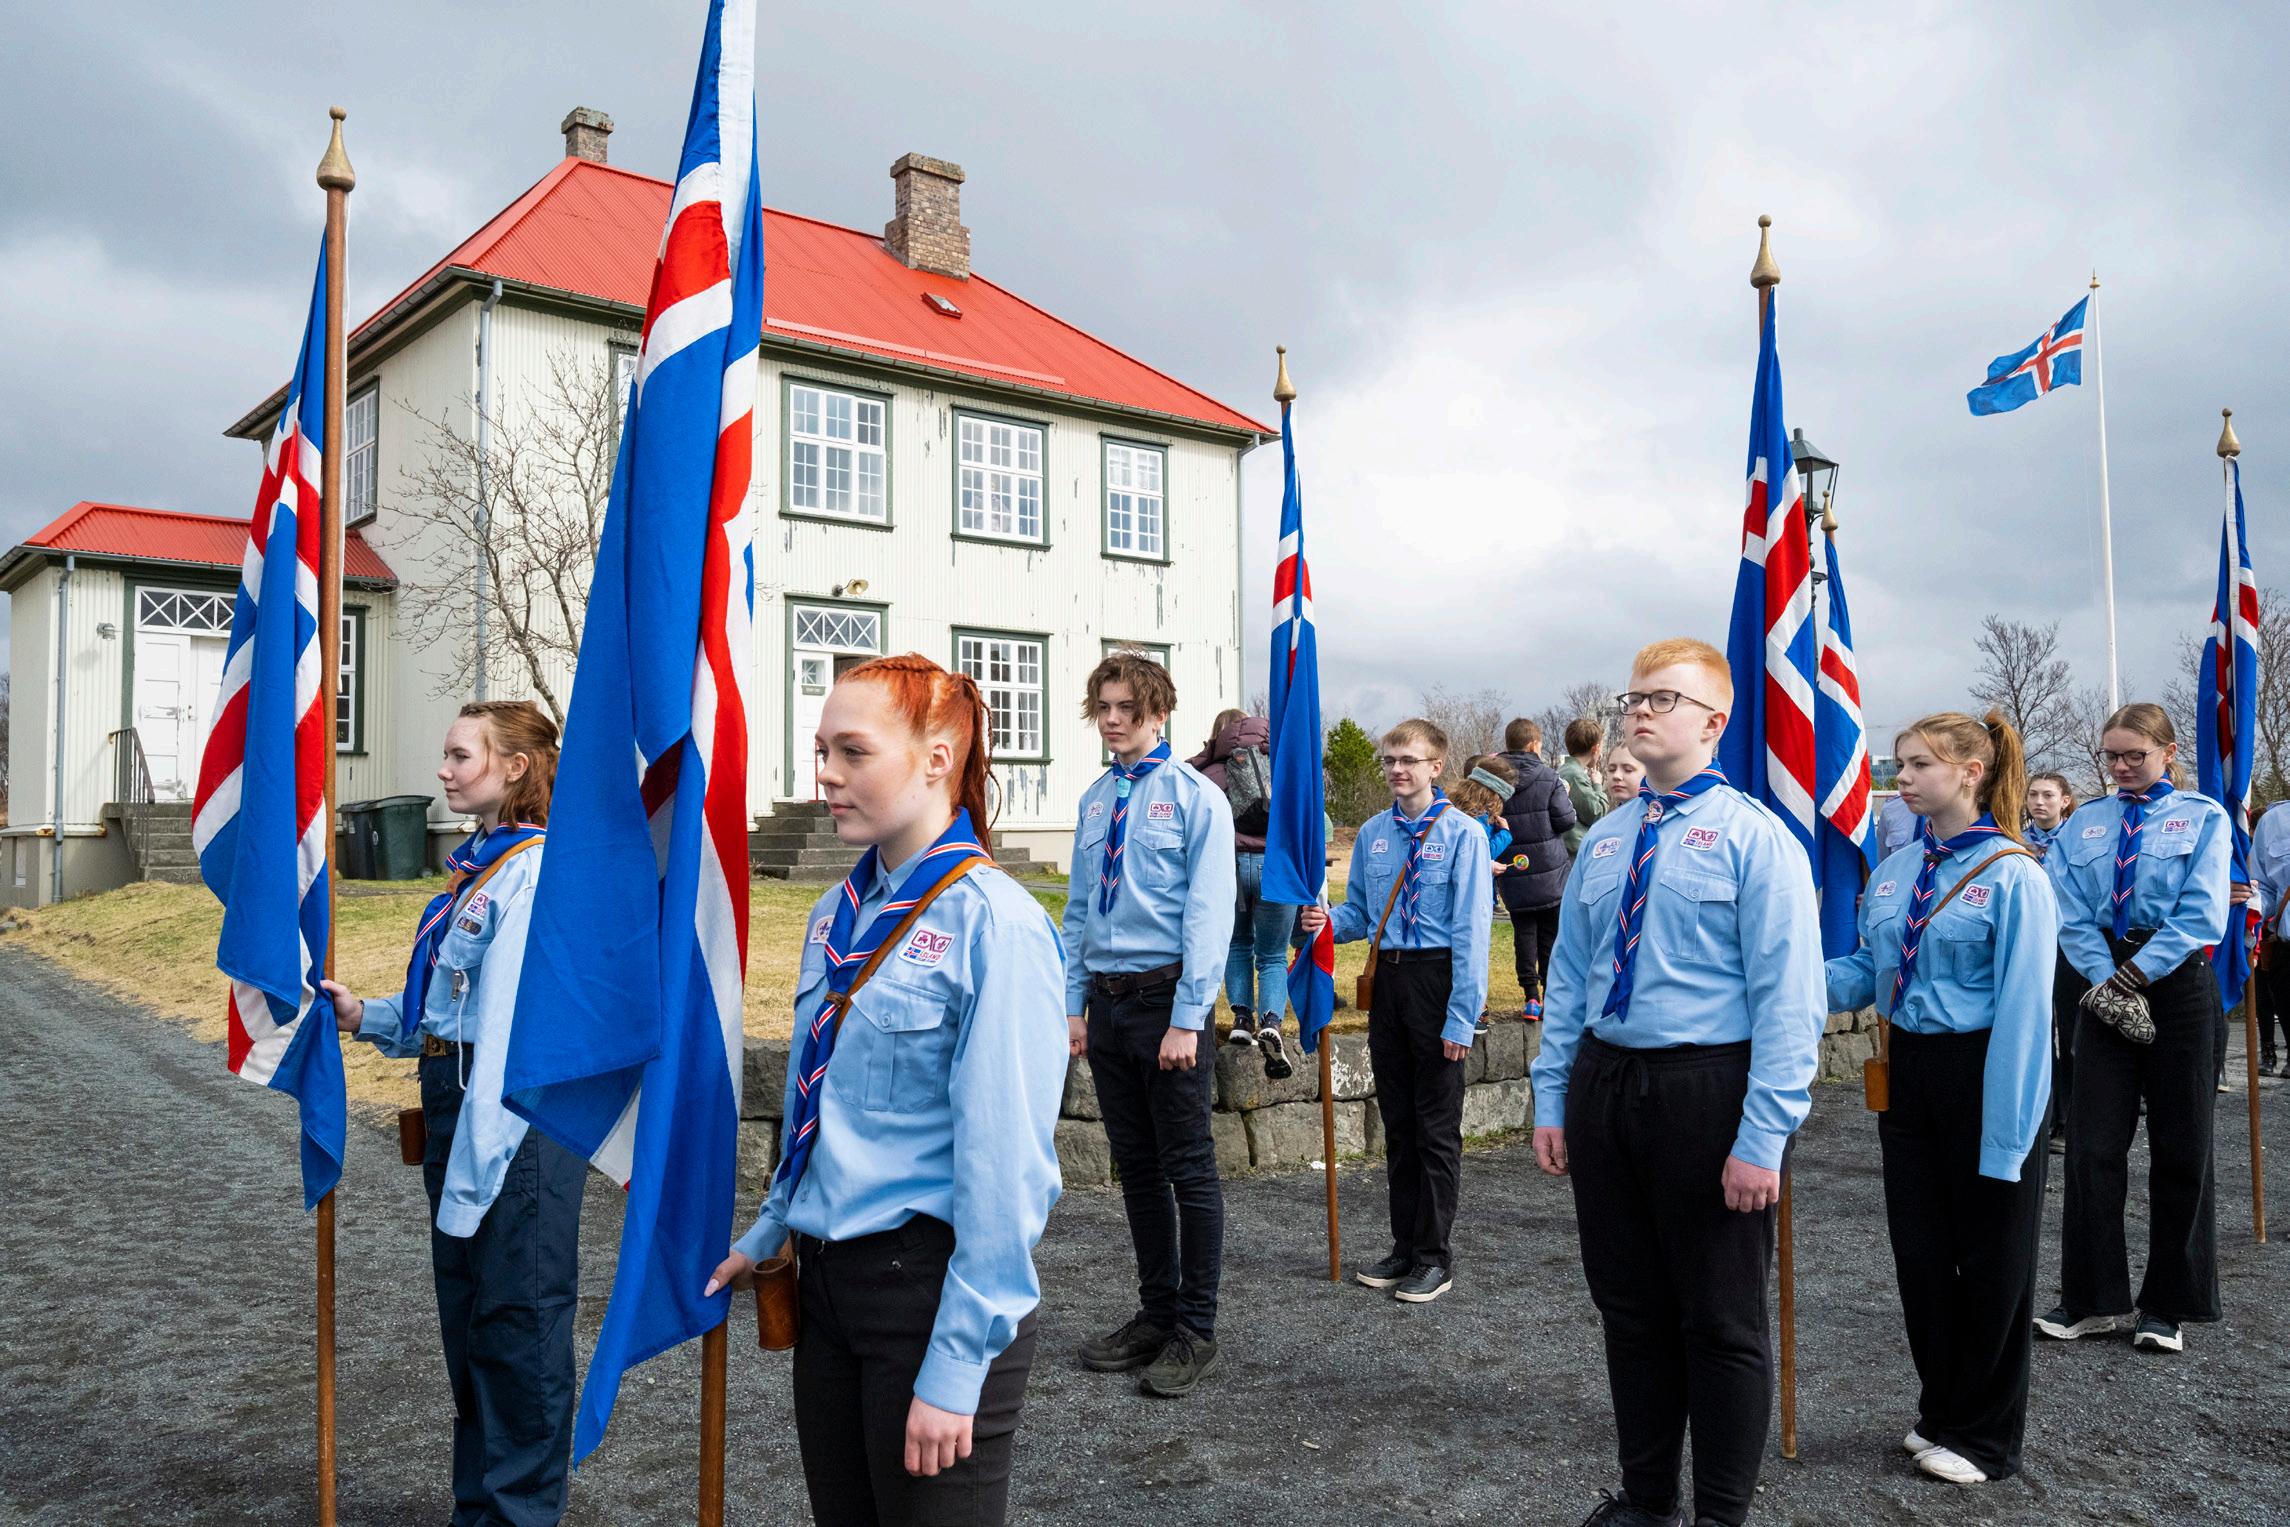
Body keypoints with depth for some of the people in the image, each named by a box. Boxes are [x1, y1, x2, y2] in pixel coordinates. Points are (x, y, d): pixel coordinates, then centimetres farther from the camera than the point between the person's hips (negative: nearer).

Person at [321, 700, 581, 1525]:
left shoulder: (535, 871, -17)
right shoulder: (477, 866, 12)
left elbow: (512, 1027, -21)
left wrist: (473, 1168, -21)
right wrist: (367, 1016, 6)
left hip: (518, 1114, -10)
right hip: (456, 1099, 10)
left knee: (516, 1317, 3)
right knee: (465, 1312, 19)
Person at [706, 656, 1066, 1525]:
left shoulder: (994, 922, -18)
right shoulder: (836, 916, 5)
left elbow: (1003, 1159, -20)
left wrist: (959, 1365, -18)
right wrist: (768, 1236, 20)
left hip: (933, 1281, -7)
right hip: (828, 1280, 7)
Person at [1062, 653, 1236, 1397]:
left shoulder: (1195, 797, -7)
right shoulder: (1095, 800, 11)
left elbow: (1208, 914, -12)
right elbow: (1079, 908, 15)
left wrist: (1187, 1020, -16)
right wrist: (1074, 1004, 10)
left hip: (1167, 997, -6)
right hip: (1107, 1000, 6)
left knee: (1188, 1168, 3)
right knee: (1136, 1167, 14)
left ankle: (1195, 1330, 15)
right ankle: (1156, 1313, 28)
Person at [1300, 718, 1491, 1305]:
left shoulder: (1462, 834, -10)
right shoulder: (1372, 833, 8)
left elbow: (1471, 929, -13)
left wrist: (1462, 1016, -16)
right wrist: (1327, 920, -9)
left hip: (1437, 977, -6)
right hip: (1386, 976, 6)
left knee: (1437, 1125, 3)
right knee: (1397, 1121, 14)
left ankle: (1435, 1256, 16)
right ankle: (1404, 1247, 27)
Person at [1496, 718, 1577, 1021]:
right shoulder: (1549, 777, -9)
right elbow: (1565, 820, -9)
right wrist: (1564, 796, 9)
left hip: (1512, 873, 2)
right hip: (1549, 871, -2)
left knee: (1523, 932, 10)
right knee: (1551, 934, 9)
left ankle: (1531, 996, 7)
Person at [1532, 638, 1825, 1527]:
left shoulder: (1755, 836, -8)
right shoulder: (1603, 841, 11)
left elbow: (1789, 998, -13)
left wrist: (1763, 1137, -19)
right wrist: (1551, 1098, 9)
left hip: (1708, 1090, -6)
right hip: (1606, 1081, 6)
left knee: (1722, 1321, 8)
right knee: (1629, 1307, 17)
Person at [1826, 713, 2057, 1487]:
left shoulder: (2013, 876, -15)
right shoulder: (1895, 871, 4)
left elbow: (2023, 1008, -17)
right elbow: (1867, 972, 7)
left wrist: (2007, 1135, -19)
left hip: (1983, 1079, -6)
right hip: (1908, 1071, 6)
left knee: (1990, 1261, 10)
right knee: (1919, 1252, 15)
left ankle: (1984, 1435, 27)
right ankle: (1940, 1413, 35)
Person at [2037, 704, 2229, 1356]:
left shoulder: (2202, 818, 1)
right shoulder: (2085, 823, 9)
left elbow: (2202, 914, -10)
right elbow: (2071, 915, 2)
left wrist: (2133, 975, -14)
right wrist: (2107, 981, -11)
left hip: (2177, 984, -2)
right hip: (2107, 985, 2)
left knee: (2179, 1148, 4)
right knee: (2092, 1144, 0)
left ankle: (2168, 1305, 16)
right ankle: (2092, 1300, 10)